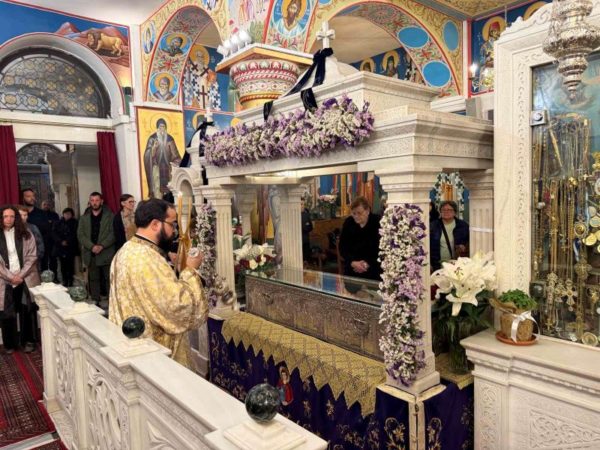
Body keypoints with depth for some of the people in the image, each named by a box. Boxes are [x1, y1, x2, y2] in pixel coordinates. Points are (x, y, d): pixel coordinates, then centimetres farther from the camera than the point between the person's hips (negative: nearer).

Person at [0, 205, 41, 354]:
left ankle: (28, 341, 16)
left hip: (26, 279, 0)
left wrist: (21, 275, -9)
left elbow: (32, 256, -1)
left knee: (27, 311, 4)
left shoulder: (26, 234, 1)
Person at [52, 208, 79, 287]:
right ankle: (64, 280, 9)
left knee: (70, 265, -4)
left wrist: (67, 241, -13)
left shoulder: (75, 223, 4)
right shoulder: (58, 223, 11)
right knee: (63, 265, 2)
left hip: (71, 247, -2)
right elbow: (54, 233, 3)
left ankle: (70, 280, 3)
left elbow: (74, 234, -4)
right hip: (60, 247, 2)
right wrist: (61, 241, -10)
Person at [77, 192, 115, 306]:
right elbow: (80, 234, 4)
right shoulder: (84, 218, 11)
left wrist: (102, 246, -16)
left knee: (109, 278, -1)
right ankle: (95, 301, 13)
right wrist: (92, 246, -11)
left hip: (106, 253, -3)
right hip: (91, 253, 3)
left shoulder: (110, 216, 1)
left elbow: (113, 233, -6)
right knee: (93, 279, 7)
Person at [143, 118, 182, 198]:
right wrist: (154, 147, -18)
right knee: (157, 185, -10)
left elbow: (174, 154, 12)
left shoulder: (169, 138, 11)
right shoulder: (152, 138, 3)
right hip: (157, 165, -3)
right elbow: (150, 154, -3)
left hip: (167, 166, 3)